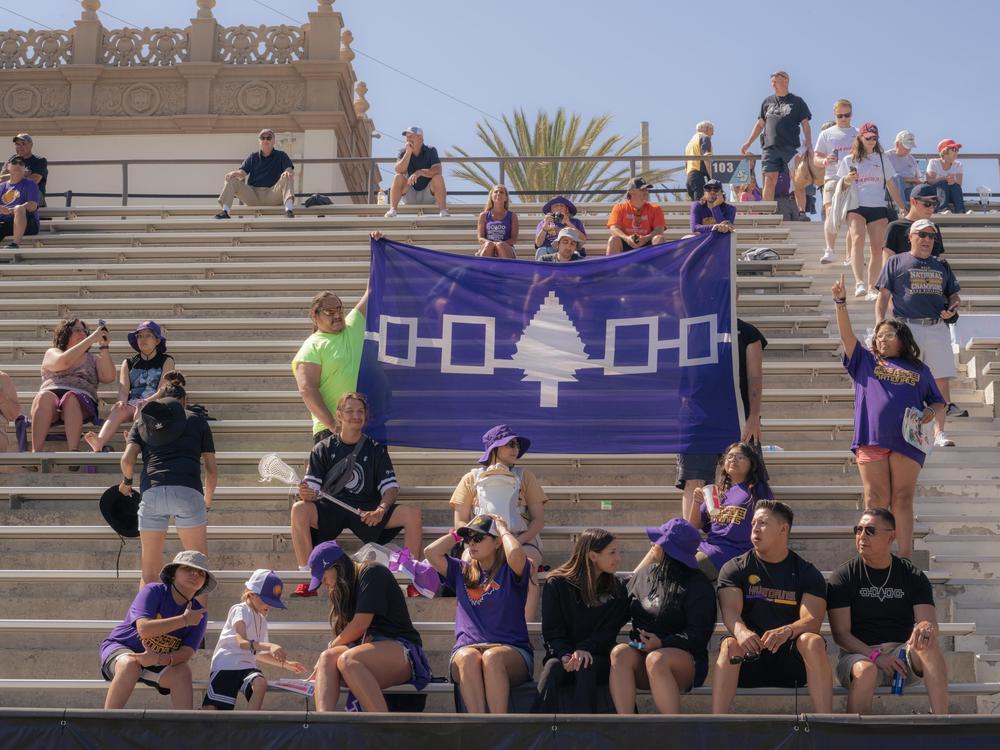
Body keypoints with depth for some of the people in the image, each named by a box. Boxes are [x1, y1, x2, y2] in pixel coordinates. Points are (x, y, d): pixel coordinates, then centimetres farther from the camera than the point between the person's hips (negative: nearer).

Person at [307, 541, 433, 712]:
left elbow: (360, 625, -7)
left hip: (400, 648, -7)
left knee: (347, 659, -35)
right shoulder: (345, 588, 26)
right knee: (327, 657, -23)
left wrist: (332, 646, 6)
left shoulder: (372, 573, 0)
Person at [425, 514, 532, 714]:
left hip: (512, 651, -2)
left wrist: (502, 529, 4)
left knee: (492, 657, -38)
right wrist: (459, 533, 17)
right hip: (466, 649, 2)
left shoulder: (510, 572, 9)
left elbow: (515, 552, -15)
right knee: (468, 658, -35)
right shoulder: (462, 572, 22)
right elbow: (430, 552, 9)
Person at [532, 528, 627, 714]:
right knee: (552, 667, -34)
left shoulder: (616, 590, 8)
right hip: (562, 654, -1)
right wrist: (565, 654, -21)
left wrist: (584, 650, -20)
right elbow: (551, 631, -1)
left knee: (586, 667, -34)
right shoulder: (556, 584, 2)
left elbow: (608, 632, -1)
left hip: (598, 658, 1)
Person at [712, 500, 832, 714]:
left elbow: (812, 620, -8)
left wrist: (787, 631, -32)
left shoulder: (807, 573, 7)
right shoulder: (735, 568, 9)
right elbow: (730, 611, -9)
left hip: (792, 664, 0)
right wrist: (741, 632, -34)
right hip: (748, 658, 0)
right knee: (730, 645, -32)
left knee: (813, 642, -30)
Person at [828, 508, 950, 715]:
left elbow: (929, 622, -2)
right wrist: (875, 656, -19)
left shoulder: (913, 576, 10)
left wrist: (926, 628, -29)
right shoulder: (843, 576, 4)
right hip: (859, 654, -2)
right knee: (865, 671, -37)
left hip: (902, 652, 2)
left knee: (928, 645, -31)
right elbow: (840, 634, -3)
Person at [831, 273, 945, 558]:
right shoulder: (865, 362, 18)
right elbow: (846, 334, 7)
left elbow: (938, 402, 21)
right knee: (876, 499, -2)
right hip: (871, 439, 0)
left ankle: (905, 558, -1)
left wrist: (931, 412, -2)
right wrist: (840, 302, -5)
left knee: (902, 499, -1)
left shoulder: (919, 370, 20)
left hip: (906, 441, 0)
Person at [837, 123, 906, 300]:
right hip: (856, 207, -3)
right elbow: (841, 187, 13)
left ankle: (871, 287, 7)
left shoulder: (882, 159, 15)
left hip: (878, 208, 3)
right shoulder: (849, 161, 10)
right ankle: (859, 283, -38)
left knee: (877, 247, -4)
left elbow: (891, 186, 19)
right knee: (858, 238, -27)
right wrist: (847, 181, -10)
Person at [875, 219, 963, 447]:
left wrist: (952, 309, 1)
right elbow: (883, 296, 6)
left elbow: (954, 295, 25)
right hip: (907, 327, -3)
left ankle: (939, 432, 2)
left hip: (937, 328, 3)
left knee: (942, 380, -4)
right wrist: (880, 325, -8)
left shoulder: (942, 266, 22)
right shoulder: (895, 262, 11)